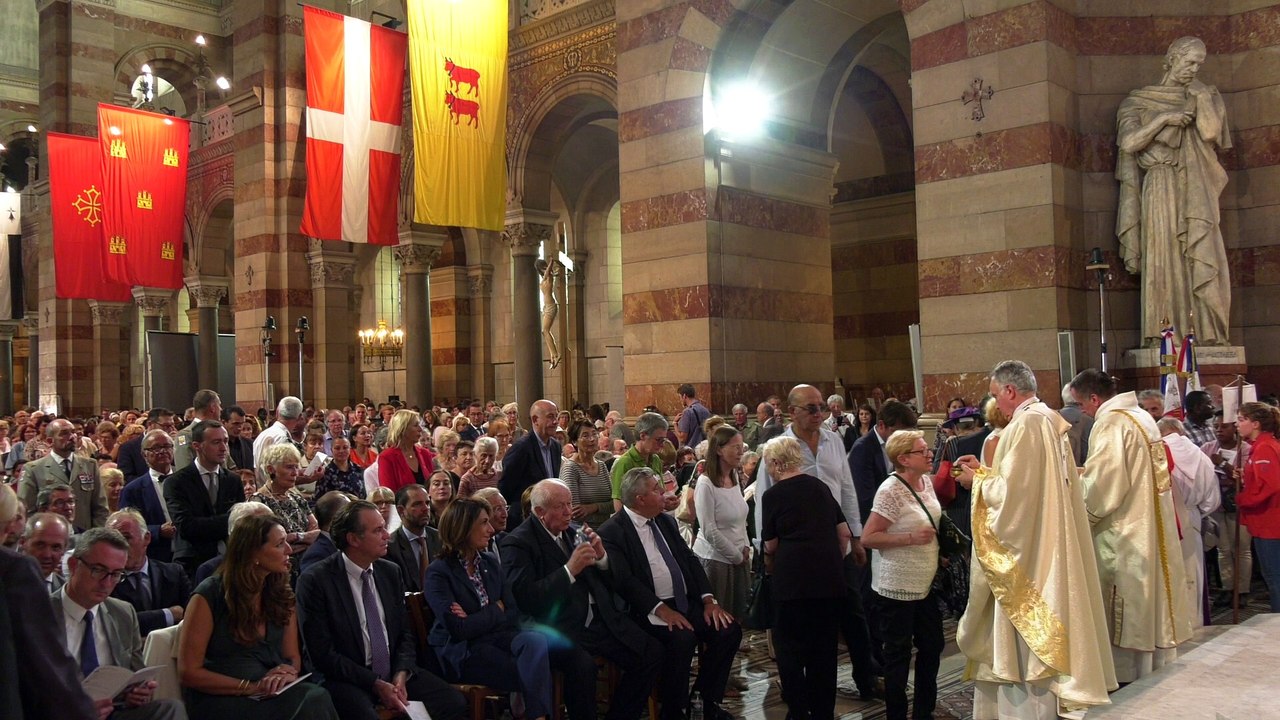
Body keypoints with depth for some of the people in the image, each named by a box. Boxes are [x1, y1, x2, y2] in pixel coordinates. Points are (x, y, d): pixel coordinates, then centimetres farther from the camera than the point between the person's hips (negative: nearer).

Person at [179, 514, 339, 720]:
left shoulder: (282, 595, 9)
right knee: (311, 703, -32)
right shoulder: (209, 595, -5)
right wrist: (251, 687, -15)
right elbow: (189, 672, -6)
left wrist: (288, 672, -9)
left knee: (316, 697, -31)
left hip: (271, 693, 5)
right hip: (220, 700, -5)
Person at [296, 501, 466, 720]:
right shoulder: (315, 580, -9)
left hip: (394, 671, 5)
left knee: (454, 702, -15)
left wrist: (401, 674, -7)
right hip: (345, 678, -5)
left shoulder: (390, 572, 7)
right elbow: (323, 653, -12)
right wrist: (376, 684, -16)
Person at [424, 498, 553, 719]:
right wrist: (496, 610, -3)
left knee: (536, 640, -29)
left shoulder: (491, 563, 11)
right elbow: (460, 629, -16)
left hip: (496, 638, 5)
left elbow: (513, 615, 5)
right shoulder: (438, 572, -7)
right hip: (461, 651, -5)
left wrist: (477, 620, -12)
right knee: (529, 673, -27)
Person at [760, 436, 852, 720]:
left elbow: (771, 545, 7)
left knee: (790, 645, 8)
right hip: (831, 577, 5)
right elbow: (845, 533, 13)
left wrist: (770, 566, 26)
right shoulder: (820, 487, 11)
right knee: (824, 646, 14)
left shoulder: (773, 495, -1)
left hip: (794, 577, -5)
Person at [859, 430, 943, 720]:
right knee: (899, 653, 5)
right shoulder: (891, 491, -20)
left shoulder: (926, 481, 4)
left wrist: (936, 550, 9)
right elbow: (868, 538, -21)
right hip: (897, 586, -8)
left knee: (932, 646, 16)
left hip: (925, 582, 8)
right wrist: (911, 538, -24)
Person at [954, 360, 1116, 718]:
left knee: (1025, 644, -1)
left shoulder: (1025, 424, -19)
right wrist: (985, 471, 13)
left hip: (1026, 547, -10)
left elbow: (1010, 491, -22)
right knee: (1036, 637, 17)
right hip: (1046, 544, 10)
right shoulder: (1049, 420, 10)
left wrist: (976, 480, -6)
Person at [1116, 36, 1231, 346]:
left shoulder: (1205, 96, 17)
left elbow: (1211, 132, -2)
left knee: (1203, 260, -9)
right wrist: (1163, 118, -11)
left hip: (1196, 193, 2)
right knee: (1163, 260, -9)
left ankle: (1208, 334, -11)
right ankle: (1163, 335, -10)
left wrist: (1201, 95, -1)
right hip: (1160, 191, -2)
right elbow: (1129, 143, -4)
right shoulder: (1139, 101, 11)